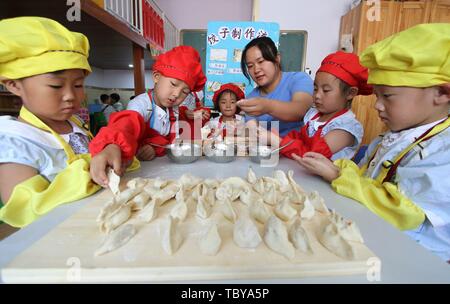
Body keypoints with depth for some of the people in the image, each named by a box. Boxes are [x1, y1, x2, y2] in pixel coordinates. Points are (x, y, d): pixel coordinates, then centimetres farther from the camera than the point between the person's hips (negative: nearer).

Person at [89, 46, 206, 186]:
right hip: (135, 163, -3)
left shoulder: (174, 110, 2)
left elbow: (171, 138, -2)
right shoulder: (142, 103, -17)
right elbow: (128, 123, -36)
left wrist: (154, 147, -21)